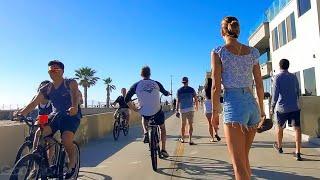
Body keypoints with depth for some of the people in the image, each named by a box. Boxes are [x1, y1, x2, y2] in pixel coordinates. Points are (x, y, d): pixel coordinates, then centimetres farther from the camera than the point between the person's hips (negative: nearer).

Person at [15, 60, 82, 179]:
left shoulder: (70, 83, -8)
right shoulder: (46, 89, 5)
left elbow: (74, 94, -28)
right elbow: (34, 103, -2)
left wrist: (74, 107, -50)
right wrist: (21, 113, -20)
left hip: (71, 115, -5)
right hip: (56, 115, 5)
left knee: (66, 140, -27)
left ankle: (72, 163, 3)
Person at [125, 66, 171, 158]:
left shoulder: (136, 85, -2)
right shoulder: (156, 83, 0)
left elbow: (127, 99, -9)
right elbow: (165, 93, 17)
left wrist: (135, 109, -1)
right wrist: (168, 93, 40)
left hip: (144, 112, 0)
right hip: (157, 111, 0)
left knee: (144, 118, 37)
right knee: (162, 128, 24)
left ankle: (146, 133, 13)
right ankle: (163, 150, 20)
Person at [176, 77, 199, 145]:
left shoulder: (179, 90, 0)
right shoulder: (192, 89, 0)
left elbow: (178, 101, -3)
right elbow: (196, 99, 4)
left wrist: (177, 111, -1)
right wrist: (196, 106, 22)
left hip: (182, 109, 1)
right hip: (190, 108, -1)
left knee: (183, 124, 13)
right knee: (190, 124, 0)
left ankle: (182, 139, 26)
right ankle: (190, 140, -7)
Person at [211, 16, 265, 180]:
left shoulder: (218, 52, -4)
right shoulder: (252, 52, 9)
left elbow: (216, 86, -8)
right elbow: (259, 84, 12)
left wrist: (214, 110, 3)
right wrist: (261, 109, 22)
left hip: (233, 105, -6)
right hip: (252, 104, 6)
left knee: (238, 163, 1)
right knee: (244, 157, 23)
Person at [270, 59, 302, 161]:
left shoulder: (278, 77, -5)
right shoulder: (294, 77, 9)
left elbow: (275, 94, -10)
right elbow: (298, 92, 17)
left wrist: (272, 107, -2)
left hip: (282, 108, -3)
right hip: (294, 107, 3)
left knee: (279, 127, 16)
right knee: (297, 128, -1)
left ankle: (279, 147, 33)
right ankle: (298, 153, -8)